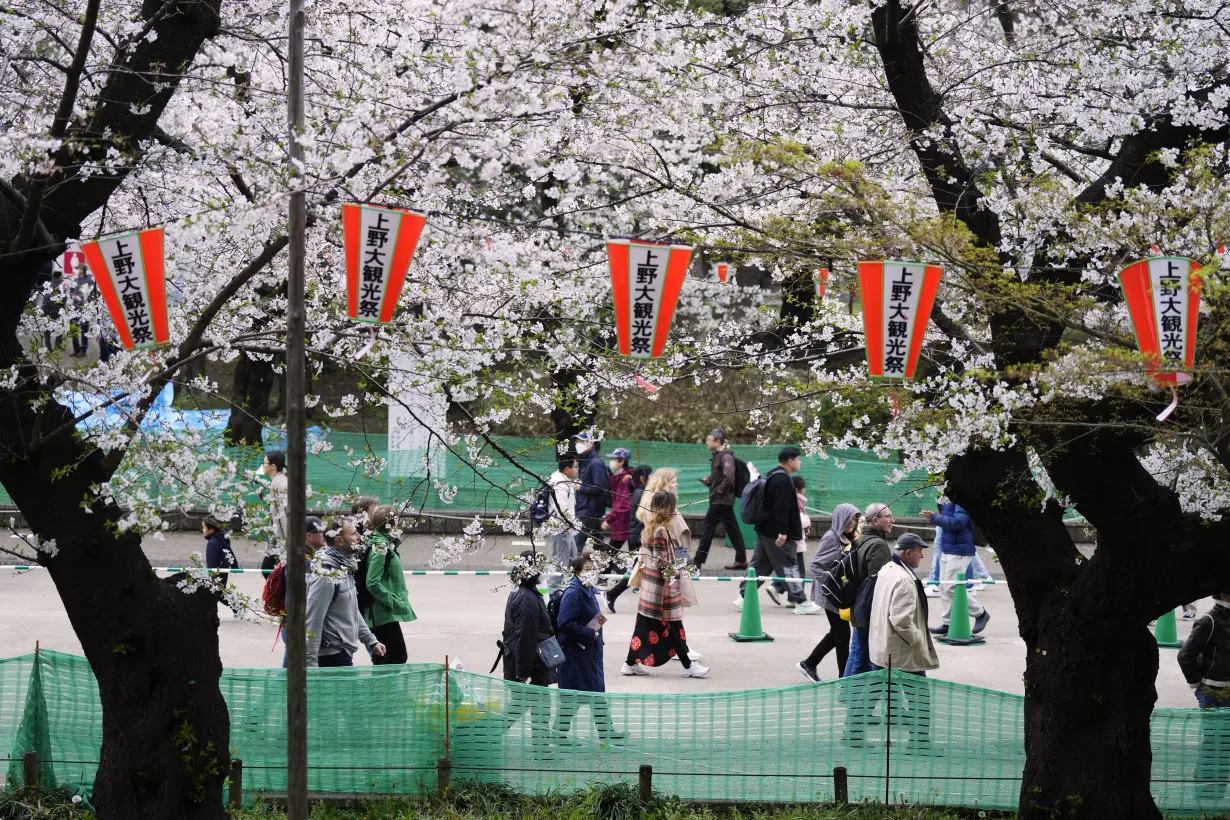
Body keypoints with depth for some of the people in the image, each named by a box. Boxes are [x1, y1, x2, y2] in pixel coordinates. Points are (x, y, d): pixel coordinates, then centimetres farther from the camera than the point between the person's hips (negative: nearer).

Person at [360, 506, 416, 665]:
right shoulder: (381, 546, -15)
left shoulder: (383, 544, 12)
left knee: (381, 660, 11)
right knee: (398, 656, -12)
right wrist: (394, 602, -18)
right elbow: (372, 583, -21)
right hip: (385, 614, -10)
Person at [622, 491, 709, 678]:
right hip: (662, 586, -9)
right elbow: (661, 562, -21)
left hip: (649, 583, 9)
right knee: (673, 627, 0)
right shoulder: (661, 531, -19)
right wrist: (676, 572, -6)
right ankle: (688, 665, 8)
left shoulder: (649, 529, 8)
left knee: (645, 624, 12)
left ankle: (631, 663, 14)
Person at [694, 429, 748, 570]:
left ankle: (698, 562, -5)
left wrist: (719, 492, -19)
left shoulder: (725, 457, -16)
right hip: (725, 500, 10)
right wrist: (709, 480, 7)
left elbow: (729, 478, -25)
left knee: (707, 528, -7)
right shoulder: (717, 456, 12)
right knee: (732, 528, 13)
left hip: (721, 499, -10)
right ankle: (741, 560, 18)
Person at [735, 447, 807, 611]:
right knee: (788, 565, -2)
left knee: (759, 564, 12)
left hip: (764, 529, 10)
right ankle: (799, 600, 3)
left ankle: (744, 596, 10)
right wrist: (783, 532, -24)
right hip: (776, 532, -10)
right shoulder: (784, 480, -18)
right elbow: (781, 508, -24)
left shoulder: (770, 476, 14)